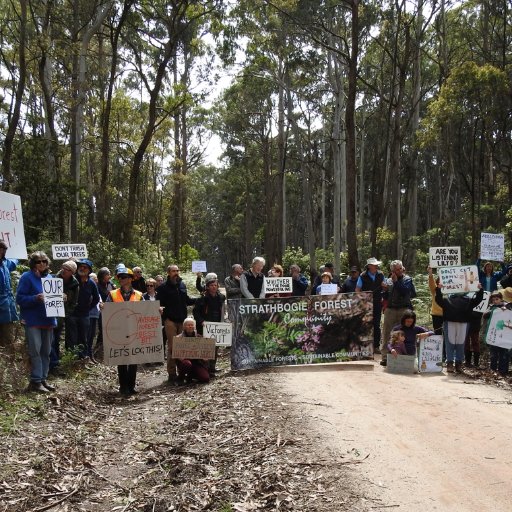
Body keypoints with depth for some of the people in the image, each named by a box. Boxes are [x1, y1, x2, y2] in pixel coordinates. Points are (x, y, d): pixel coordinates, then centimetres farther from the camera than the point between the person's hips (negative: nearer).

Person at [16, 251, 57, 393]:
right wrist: (36, 298, -25)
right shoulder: (27, 277, -6)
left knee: (46, 351, 10)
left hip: (47, 320, 7)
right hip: (33, 320, -6)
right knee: (35, 350, -8)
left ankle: (43, 379, 18)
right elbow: (19, 298, -11)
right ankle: (35, 381, -1)